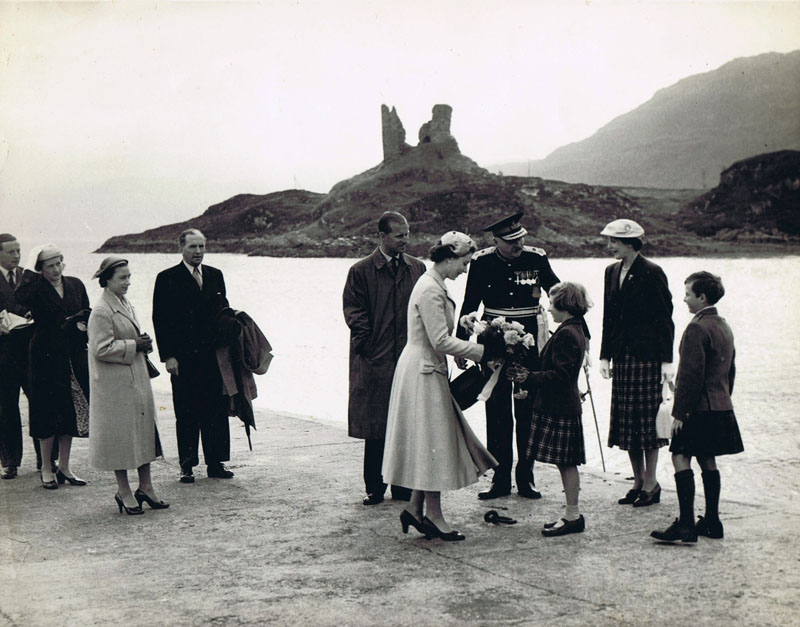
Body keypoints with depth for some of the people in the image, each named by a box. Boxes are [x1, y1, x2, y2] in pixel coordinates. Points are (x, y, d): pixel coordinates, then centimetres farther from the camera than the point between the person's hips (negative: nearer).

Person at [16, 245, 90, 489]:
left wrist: (82, 324, -5)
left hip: (74, 358, 5)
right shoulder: (33, 290, -5)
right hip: (47, 357, -5)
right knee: (49, 414, -1)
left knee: (71, 413, 8)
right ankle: (46, 469, 12)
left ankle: (64, 468, 18)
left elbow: (88, 315, 15)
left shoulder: (75, 285, 9)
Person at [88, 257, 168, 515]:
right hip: (115, 383, -9)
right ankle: (123, 491, 11)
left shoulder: (126, 305, 12)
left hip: (136, 379, 9)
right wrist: (133, 346, -17)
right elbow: (101, 349, -21)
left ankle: (145, 487, 20)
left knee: (144, 429, 10)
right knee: (120, 433, -1)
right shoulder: (101, 312, -16)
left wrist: (143, 343, 3)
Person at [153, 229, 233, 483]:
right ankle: (187, 465, 10)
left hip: (213, 355, 4)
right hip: (183, 357, -4)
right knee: (186, 414, 2)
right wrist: (168, 355, -10)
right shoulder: (167, 279, -1)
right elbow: (160, 319, -4)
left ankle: (215, 462, 14)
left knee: (216, 409, 6)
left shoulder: (215, 276, 12)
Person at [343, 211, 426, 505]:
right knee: (375, 429, 2)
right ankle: (374, 487, 12)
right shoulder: (361, 271, -1)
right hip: (375, 360, -3)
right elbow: (353, 310, -2)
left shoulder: (417, 268, 10)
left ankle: (402, 485, 16)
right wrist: (368, 343, -10)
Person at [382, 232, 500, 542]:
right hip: (424, 373, -10)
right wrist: (482, 350, -16)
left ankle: (415, 507, 17)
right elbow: (441, 341, -21)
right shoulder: (430, 290, -19)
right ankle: (433, 515, 6)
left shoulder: (433, 285, 13)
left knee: (430, 443, 12)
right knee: (432, 441, -2)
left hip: (427, 370, 10)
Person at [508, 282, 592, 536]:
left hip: (559, 409, -10)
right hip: (564, 405, 10)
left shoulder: (566, 334, -17)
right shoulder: (575, 330, 15)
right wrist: (530, 376, 16)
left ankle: (573, 516, 2)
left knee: (567, 463, -4)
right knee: (566, 464, 12)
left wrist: (530, 377, -20)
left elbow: (560, 374, -22)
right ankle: (572, 515, 17)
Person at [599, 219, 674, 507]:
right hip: (622, 356, 7)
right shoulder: (612, 272, 11)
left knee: (647, 418, -3)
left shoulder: (652, 273, -9)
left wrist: (666, 360, -11)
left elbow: (665, 319, -8)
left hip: (647, 355, -7)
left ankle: (651, 483, 6)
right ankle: (638, 481, 18)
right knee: (626, 420, 8)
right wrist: (605, 355, 10)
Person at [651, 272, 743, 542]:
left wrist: (679, 412, -17)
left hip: (699, 409, -9)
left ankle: (686, 524, -12)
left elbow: (691, 374, -20)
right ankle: (711, 522, 16)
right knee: (708, 461, 13)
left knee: (681, 458, -8)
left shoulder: (697, 328, -16)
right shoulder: (724, 327, 14)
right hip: (720, 407, 9)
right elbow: (730, 370, 20)